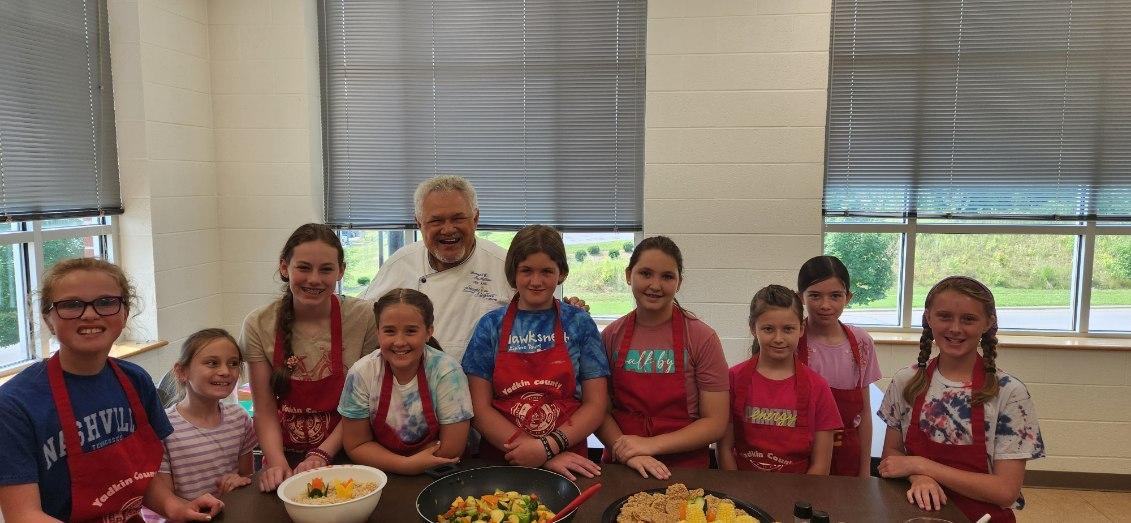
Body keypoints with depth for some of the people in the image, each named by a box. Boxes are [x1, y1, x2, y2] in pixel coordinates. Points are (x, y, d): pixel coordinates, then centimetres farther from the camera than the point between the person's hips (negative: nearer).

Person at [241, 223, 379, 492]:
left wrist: (322, 455, -11)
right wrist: (278, 462, -17)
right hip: (285, 459, 2)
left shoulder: (363, 318, -9)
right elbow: (265, 411, -3)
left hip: (343, 456, -2)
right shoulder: (259, 325, -4)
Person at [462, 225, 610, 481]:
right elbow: (479, 408, 0)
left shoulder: (580, 323, 4)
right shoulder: (491, 325, 4)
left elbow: (596, 405, 3)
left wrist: (549, 447, -11)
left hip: (567, 460, -1)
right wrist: (546, 459, -8)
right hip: (500, 460, 1)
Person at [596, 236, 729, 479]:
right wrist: (627, 453, -12)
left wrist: (651, 444, -11)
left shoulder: (702, 338, -5)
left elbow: (715, 423, -3)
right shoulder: (611, 335, 4)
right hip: (619, 467, 1)